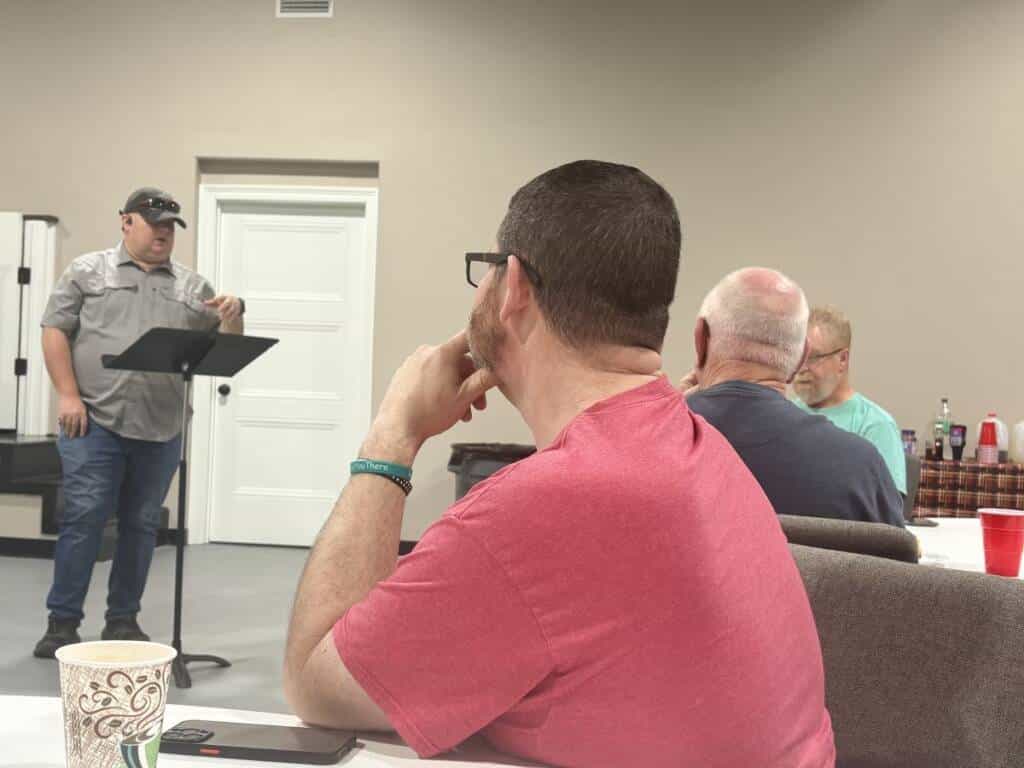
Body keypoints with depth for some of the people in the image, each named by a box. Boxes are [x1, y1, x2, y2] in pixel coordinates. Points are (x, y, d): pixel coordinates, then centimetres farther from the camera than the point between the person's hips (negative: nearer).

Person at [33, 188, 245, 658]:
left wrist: (232, 317, -7)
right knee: (84, 520, -5)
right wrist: (68, 395, -9)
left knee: (141, 525, 8)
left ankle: (123, 620, 18)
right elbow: (55, 331, 1)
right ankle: (63, 622, 4)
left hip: (160, 430, 4)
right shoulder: (88, 271, 6)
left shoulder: (191, 286, 14)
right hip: (95, 423, -3)